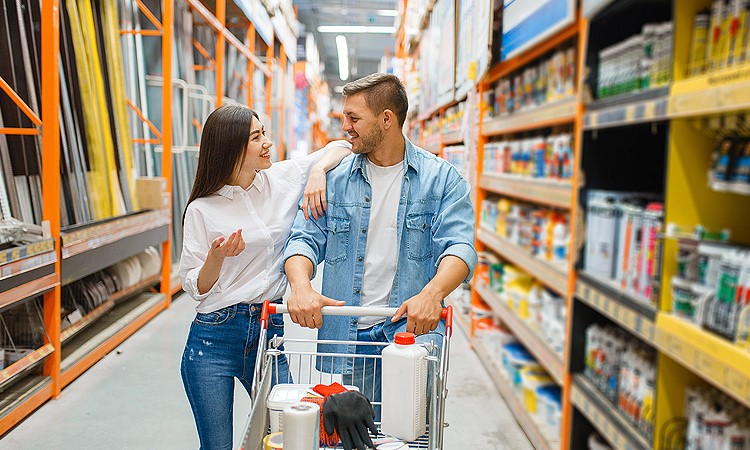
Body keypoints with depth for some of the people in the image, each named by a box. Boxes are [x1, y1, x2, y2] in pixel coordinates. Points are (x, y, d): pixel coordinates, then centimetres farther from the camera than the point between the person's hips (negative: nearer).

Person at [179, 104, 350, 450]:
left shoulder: (283, 178, 2)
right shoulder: (202, 209, -4)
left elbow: (341, 147, 10)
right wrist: (217, 256, -21)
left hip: (271, 333, 3)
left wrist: (318, 170, -10)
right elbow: (195, 288, -2)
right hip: (214, 339, -2)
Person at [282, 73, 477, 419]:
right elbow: (305, 239, 4)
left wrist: (432, 293, -28)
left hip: (412, 328, -2)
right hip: (343, 335, 2)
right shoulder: (335, 177, 8)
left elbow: (459, 246, -8)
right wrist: (301, 286, -18)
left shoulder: (440, 178, 2)